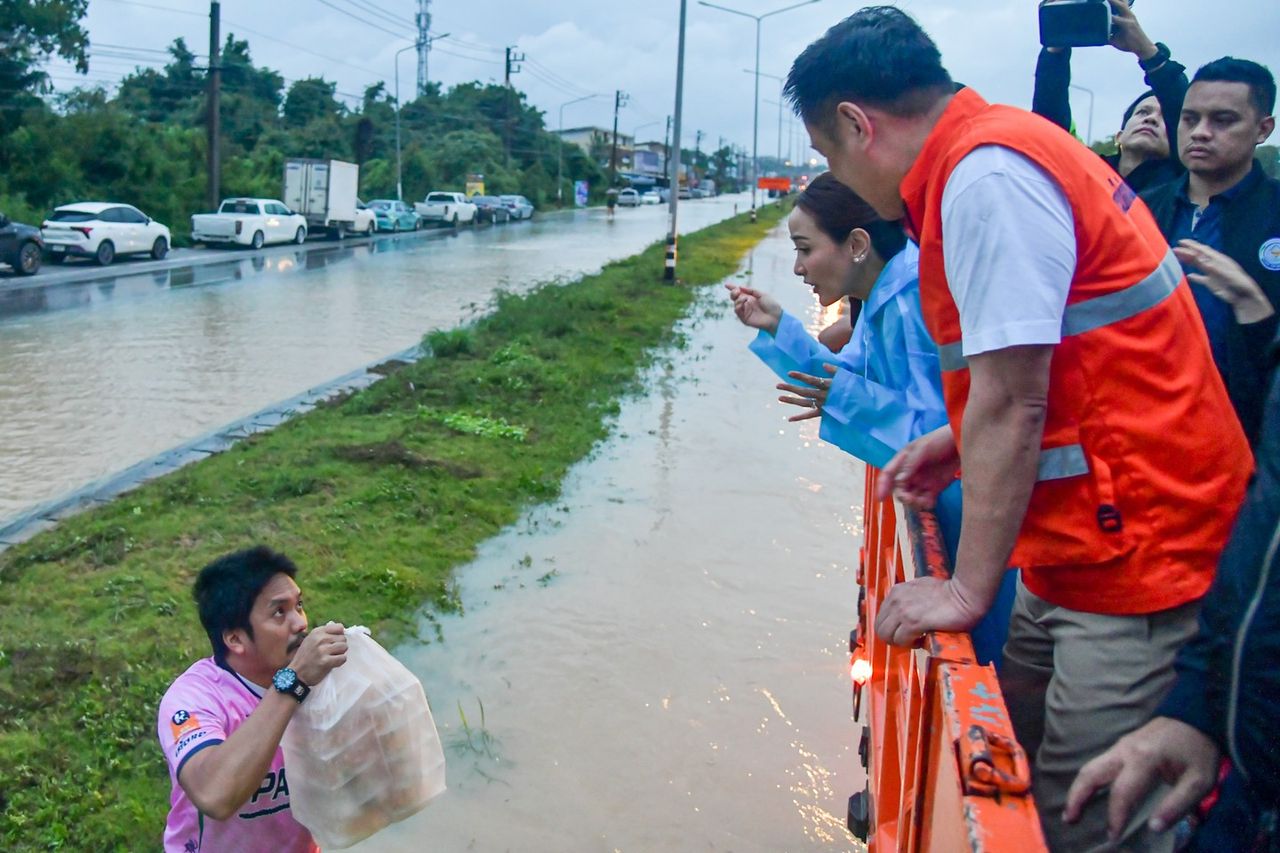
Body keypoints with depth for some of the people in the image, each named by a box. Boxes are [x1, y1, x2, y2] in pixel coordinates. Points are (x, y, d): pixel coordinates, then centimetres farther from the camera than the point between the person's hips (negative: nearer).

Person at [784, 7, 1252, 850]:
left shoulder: (984, 174, -17)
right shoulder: (1006, 144, 14)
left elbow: (1012, 402, -20)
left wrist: (968, 589, -15)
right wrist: (961, 442, 15)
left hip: (1134, 545, -10)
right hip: (1093, 537, 10)